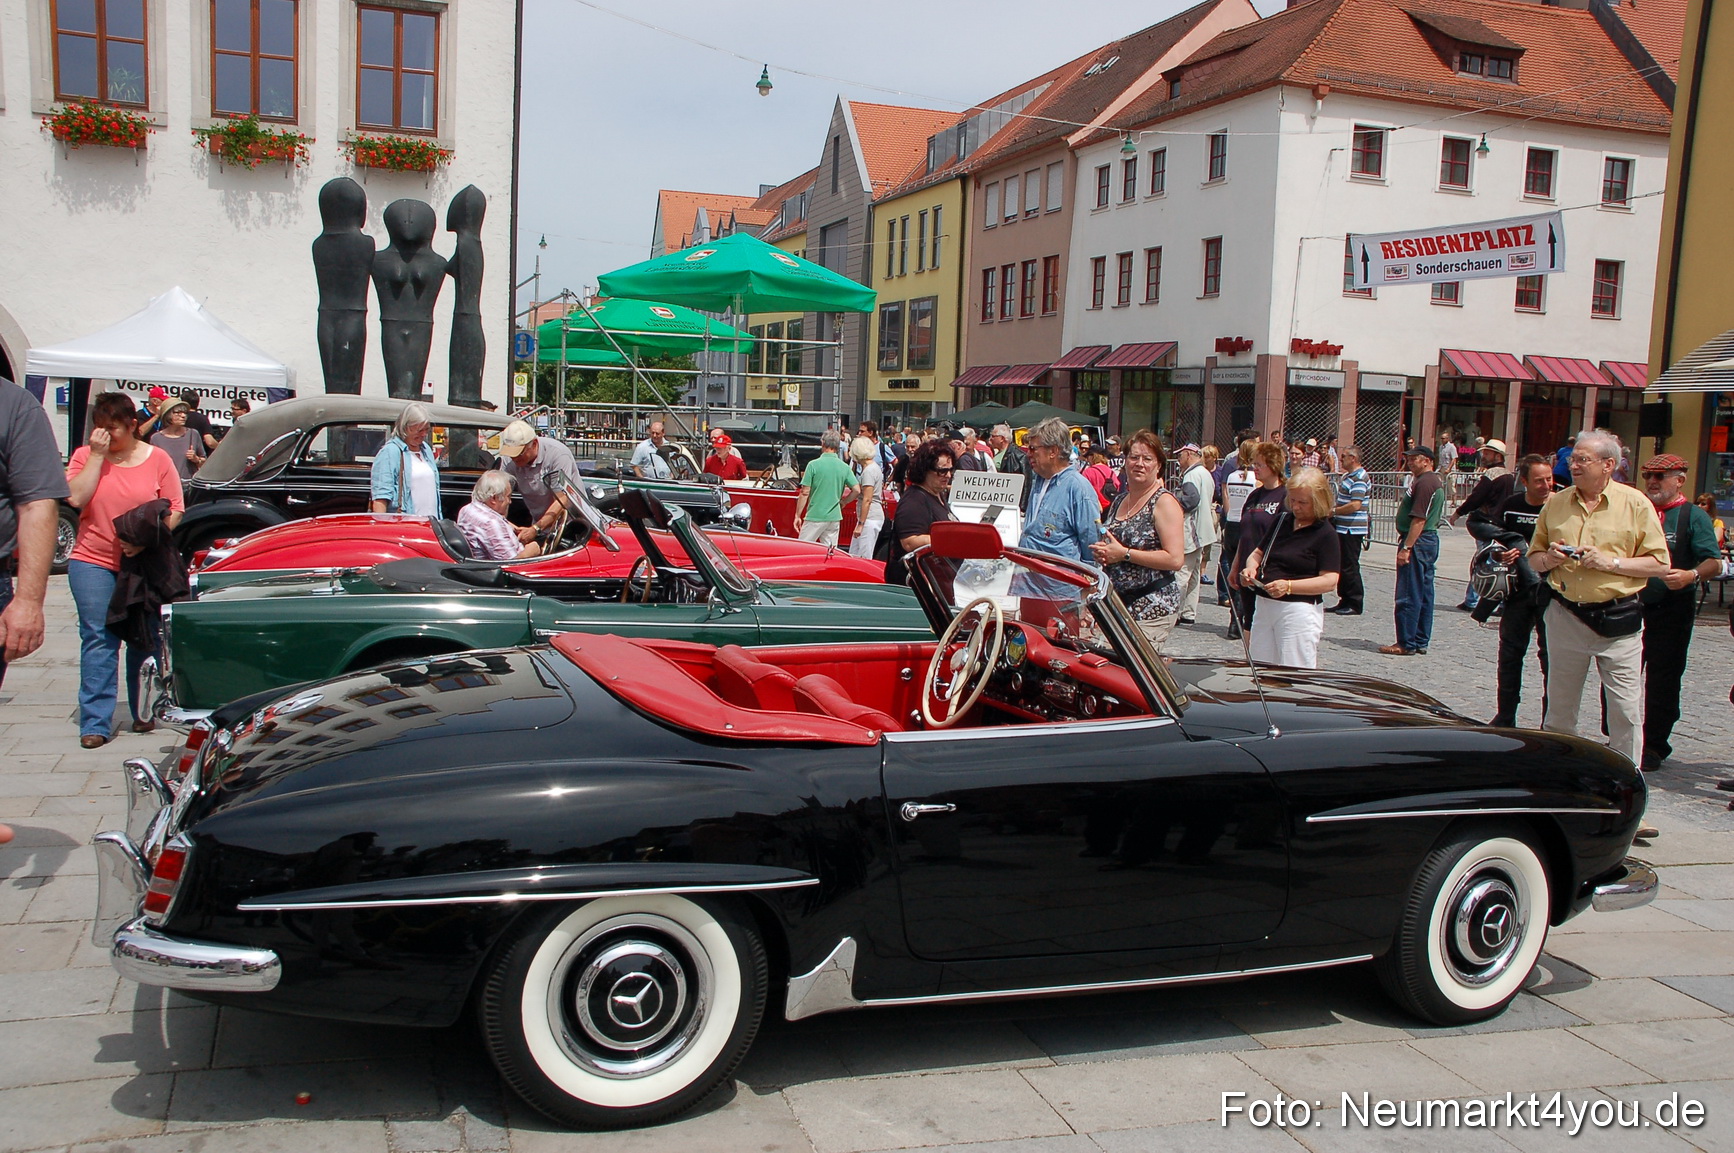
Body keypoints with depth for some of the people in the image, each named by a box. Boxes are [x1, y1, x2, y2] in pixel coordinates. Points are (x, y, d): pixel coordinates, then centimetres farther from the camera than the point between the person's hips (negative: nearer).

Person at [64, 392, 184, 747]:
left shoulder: (157, 459, 1)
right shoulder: (85, 456, 3)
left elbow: (175, 509, 0)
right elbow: (76, 498, -13)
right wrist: (97, 455, -13)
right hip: (94, 562, 0)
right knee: (98, 639, -5)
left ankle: (143, 713, 24)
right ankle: (95, 723, -4)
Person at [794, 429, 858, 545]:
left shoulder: (813, 465, -9)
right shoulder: (845, 467, 2)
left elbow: (805, 493, -9)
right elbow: (856, 490, -1)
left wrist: (797, 516, -3)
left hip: (815, 516, -4)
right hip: (834, 517, 4)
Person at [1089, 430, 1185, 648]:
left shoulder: (1164, 502, -7)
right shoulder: (1118, 501, 15)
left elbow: (1175, 559, -16)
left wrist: (1124, 554, -16)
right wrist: (1101, 552, 6)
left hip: (1152, 610, -7)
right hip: (1116, 604, 7)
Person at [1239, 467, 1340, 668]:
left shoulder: (1325, 534, -9)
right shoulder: (1282, 520, 11)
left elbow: (1330, 581, -16)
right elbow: (1258, 553, 21)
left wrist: (1289, 586, -25)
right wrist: (1251, 567, -2)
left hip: (1299, 612, -7)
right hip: (1264, 606, 7)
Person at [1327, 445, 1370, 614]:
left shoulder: (1359, 478, -17)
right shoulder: (1348, 476, 16)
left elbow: (1355, 505, -24)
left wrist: (1333, 511, -14)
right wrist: (1333, 509, 10)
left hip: (1352, 529, -10)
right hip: (1343, 528, 10)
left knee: (1350, 567, -4)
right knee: (1342, 566, 14)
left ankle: (1355, 605, 3)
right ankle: (1344, 601, 22)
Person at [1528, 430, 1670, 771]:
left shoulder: (1635, 503, -2)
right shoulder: (1556, 503, 8)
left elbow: (1660, 564, -3)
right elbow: (1534, 559, 15)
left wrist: (1613, 562, -16)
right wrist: (1549, 558, -7)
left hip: (1617, 619, -3)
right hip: (1565, 616, 3)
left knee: (1626, 712, -2)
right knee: (1559, 708, 12)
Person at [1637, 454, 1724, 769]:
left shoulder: (1694, 516, 0)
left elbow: (1715, 563, -8)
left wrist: (1691, 575, -27)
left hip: (1672, 611, -4)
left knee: (1662, 680, 2)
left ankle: (1654, 745, 12)